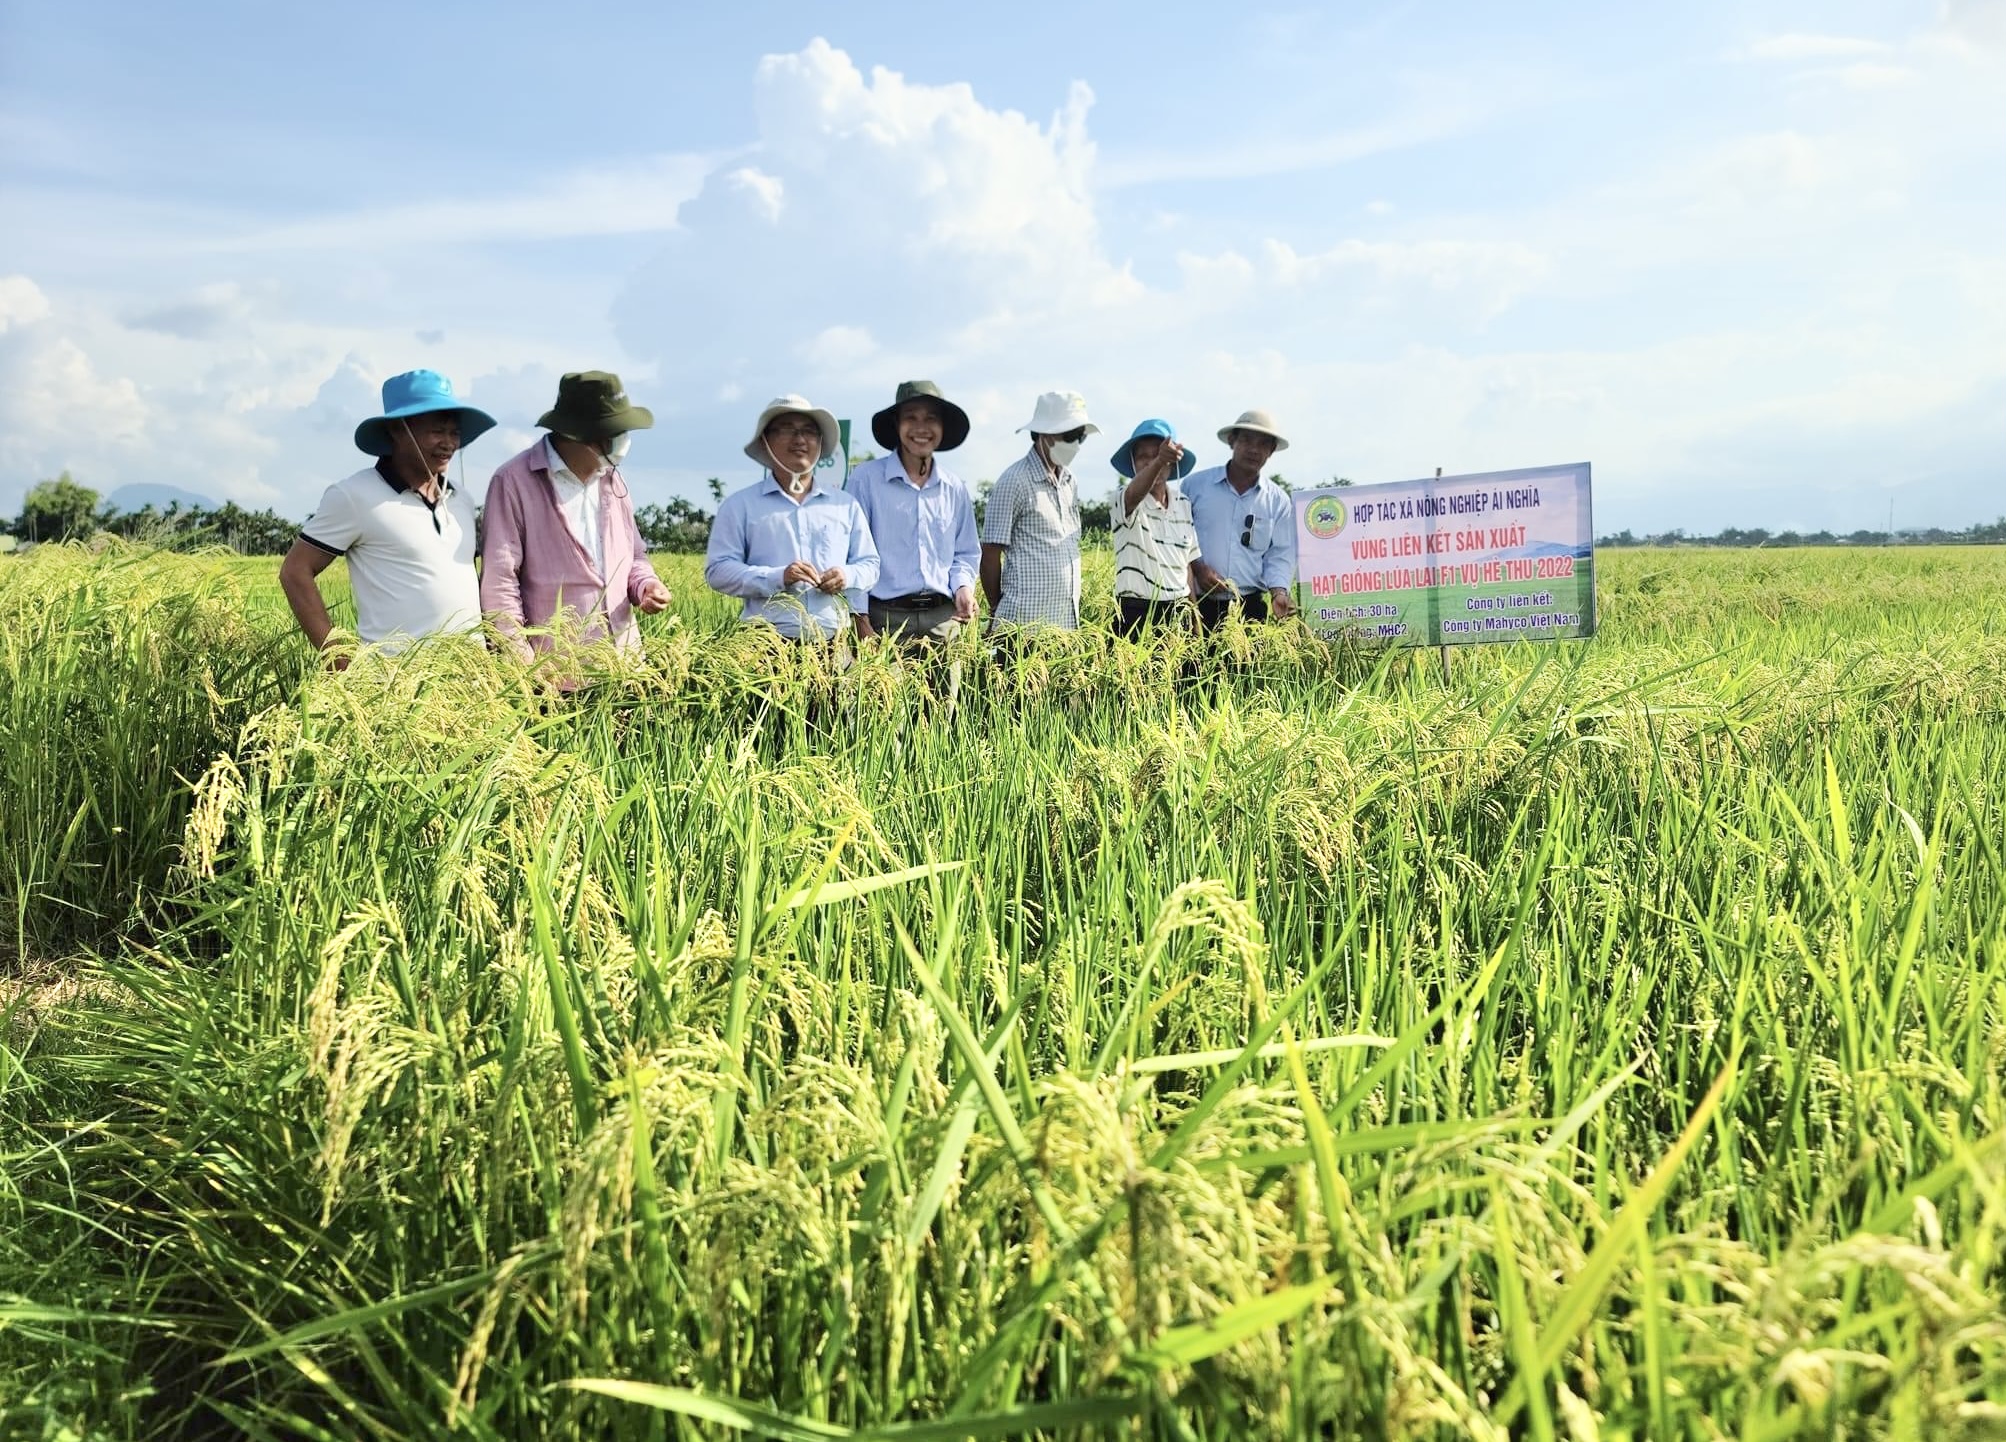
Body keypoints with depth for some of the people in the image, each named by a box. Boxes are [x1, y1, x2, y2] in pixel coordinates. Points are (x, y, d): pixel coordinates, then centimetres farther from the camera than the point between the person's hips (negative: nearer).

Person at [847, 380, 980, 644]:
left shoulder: (955, 489, 13)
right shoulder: (867, 478, 0)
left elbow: (966, 553, 21)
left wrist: (963, 586, 0)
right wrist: (860, 618, -7)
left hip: (943, 619, 4)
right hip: (885, 617, -3)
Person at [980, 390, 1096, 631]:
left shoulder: (1069, 482, 14)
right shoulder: (1015, 480, -8)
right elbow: (990, 554, -5)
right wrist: (996, 611, 1)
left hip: (1069, 621, 7)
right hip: (1025, 622, -7)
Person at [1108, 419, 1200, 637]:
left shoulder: (1184, 504, 11)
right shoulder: (1122, 501, -7)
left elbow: (1188, 564, 16)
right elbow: (1135, 495, -32)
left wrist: (1194, 619, 13)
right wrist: (1158, 462, -51)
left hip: (1178, 612, 5)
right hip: (1136, 614, -5)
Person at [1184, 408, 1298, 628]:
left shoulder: (1279, 501, 9)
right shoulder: (1196, 485, 4)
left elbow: (1280, 554, 6)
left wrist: (1278, 591, -12)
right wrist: (1197, 567, -10)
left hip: (1250, 607, 2)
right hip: (1198, 604, -2)